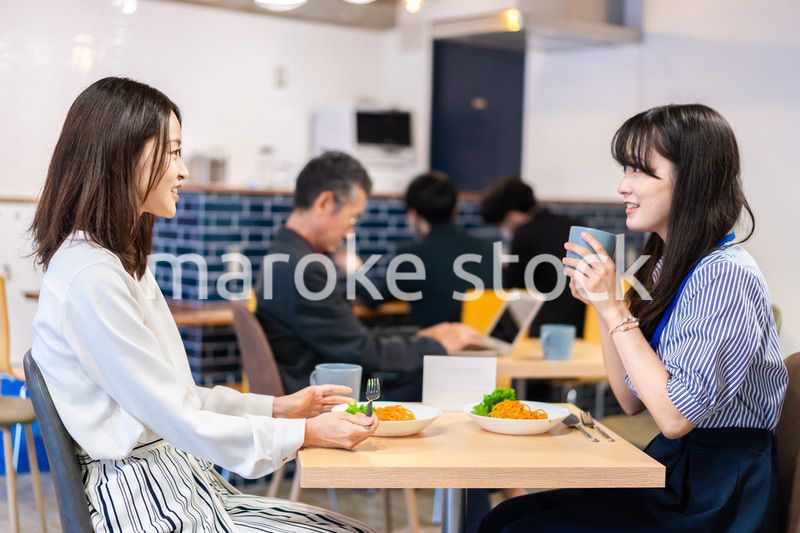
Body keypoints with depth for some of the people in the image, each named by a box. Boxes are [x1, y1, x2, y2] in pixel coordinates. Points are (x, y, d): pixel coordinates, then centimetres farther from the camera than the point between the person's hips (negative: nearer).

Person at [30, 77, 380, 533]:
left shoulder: (123, 259, 12)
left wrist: (276, 407, 8)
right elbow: (176, 419, -18)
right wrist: (303, 434, -13)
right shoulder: (90, 275, -19)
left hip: (181, 486, 10)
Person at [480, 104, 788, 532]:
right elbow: (633, 401, 9)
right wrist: (601, 303, -1)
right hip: (670, 471, 8)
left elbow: (675, 416, -23)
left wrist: (614, 309, -19)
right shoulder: (667, 268, 7)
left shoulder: (725, 275, -19)